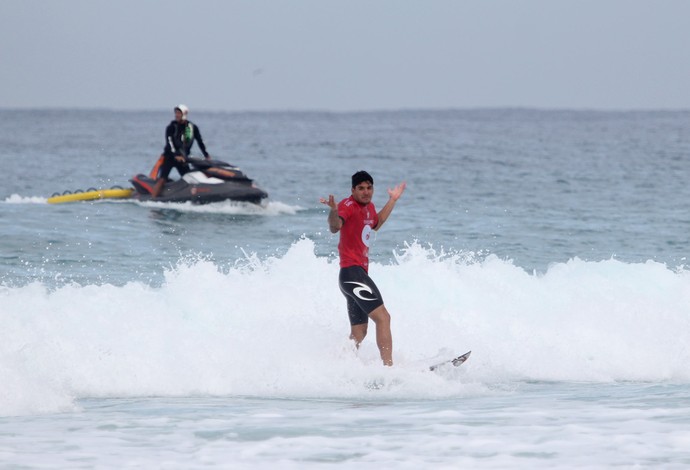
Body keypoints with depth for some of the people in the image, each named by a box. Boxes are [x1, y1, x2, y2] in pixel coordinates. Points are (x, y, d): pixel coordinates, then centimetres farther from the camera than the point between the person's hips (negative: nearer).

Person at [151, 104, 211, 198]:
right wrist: (176, 156, -32)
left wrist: (206, 155, 7)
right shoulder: (171, 127, -8)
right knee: (162, 179, -17)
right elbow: (169, 142, -19)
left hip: (182, 158, 4)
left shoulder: (192, 127, 3)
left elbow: (200, 141, 11)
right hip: (169, 157, -4)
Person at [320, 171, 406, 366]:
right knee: (383, 317, -19)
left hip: (360, 273, 10)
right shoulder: (349, 205, -11)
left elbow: (376, 224, 40)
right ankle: (388, 365, -26)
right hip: (352, 272, -10)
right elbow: (335, 227, -31)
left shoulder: (369, 207, 16)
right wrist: (334, 211, -51)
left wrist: (392, 200, 41)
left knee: (359, 333, 13)